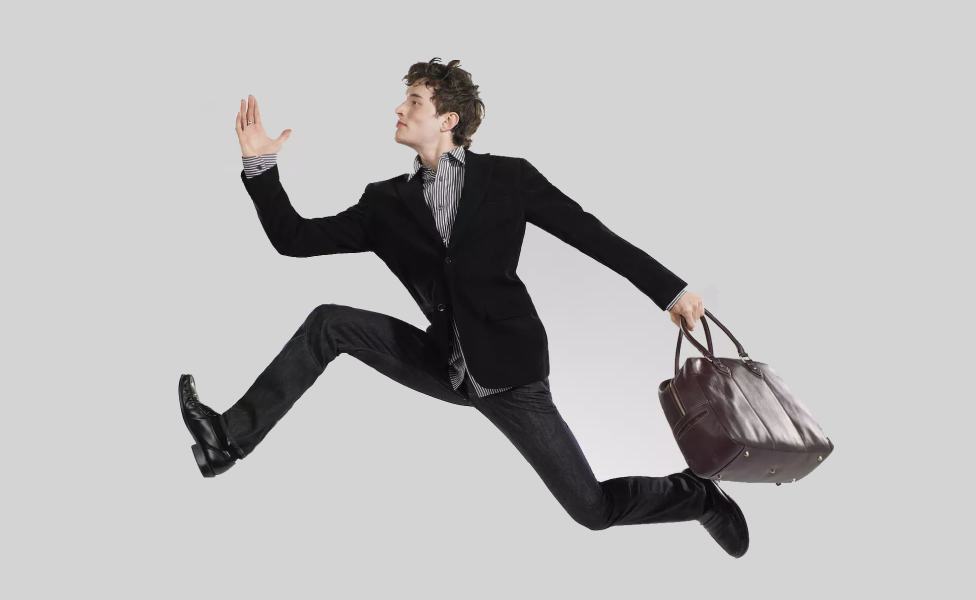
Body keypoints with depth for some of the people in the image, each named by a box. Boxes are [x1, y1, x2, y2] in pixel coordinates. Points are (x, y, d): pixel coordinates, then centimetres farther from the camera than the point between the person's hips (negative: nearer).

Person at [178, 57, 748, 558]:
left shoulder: (507, 177, -5)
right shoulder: (387, 201, 5)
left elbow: (591, 234, -4)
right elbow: (296, 238, 4)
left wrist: (670, 289, -7)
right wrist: (261, 165, -7)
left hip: (508, 370, -4)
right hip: (445, 366, 4)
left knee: (593, 509, -5)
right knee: (329, 323, -11)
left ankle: (699, 494, 22)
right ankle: (231, 438, -6)